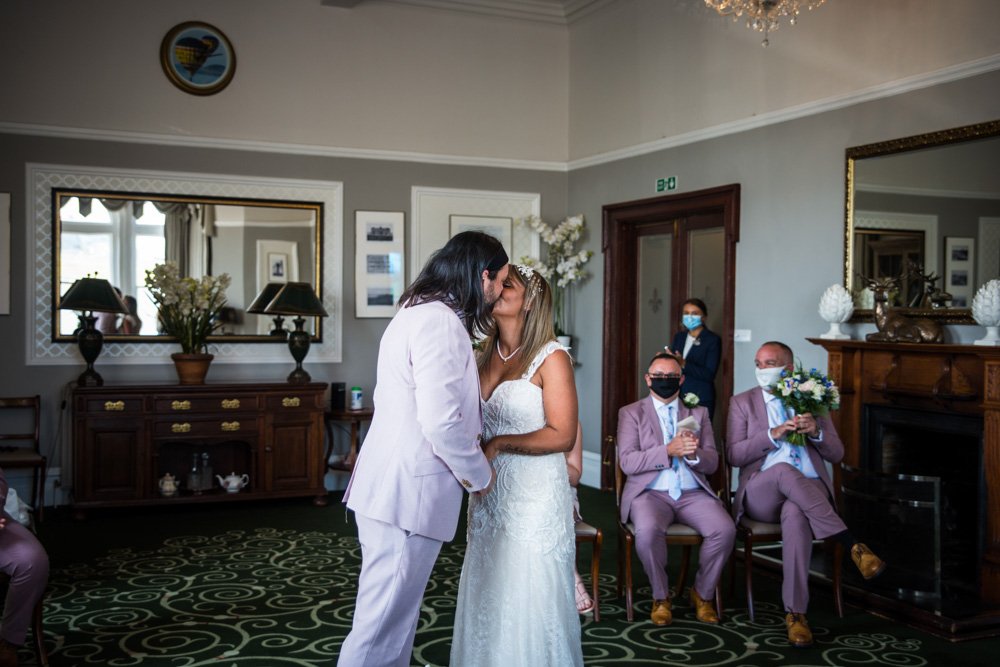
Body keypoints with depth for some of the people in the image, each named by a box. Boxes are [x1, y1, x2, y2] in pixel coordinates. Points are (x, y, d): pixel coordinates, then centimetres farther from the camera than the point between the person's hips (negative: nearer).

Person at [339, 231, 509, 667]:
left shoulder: (417, 312, 16)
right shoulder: (441, 323, -17)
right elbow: (441, 421, -24)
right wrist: (479, 473, -9)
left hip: (391, 489, 10)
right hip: (407, 496, -10)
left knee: (395, 616, 19)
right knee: (381, 629, -2)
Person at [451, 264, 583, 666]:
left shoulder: (550, 358, -9)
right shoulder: (485, 353, 8)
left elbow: (562, 436, -13)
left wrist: (499, 444, -14)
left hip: (534, 497, -6)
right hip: (489, 494, 6)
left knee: (530, 602, 2)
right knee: (487, 598, 12)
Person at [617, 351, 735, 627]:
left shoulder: (698, 413, 17)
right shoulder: (631, 413, 8)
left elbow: (712, 463, 8)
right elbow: (627, 462, -6)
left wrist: (694, 453, -16)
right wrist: (668, 451, -19)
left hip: (693, 493, 3)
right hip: (651, 492, -2)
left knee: (725, 530, -25)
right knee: (648, 531, -34)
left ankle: (703, 594, 0)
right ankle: (661, 597, -7)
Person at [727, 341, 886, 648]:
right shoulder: (742, 403, 11)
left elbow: (836, 454, 11)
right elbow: (735, 455, -1)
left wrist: (817, 432, -11)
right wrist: (774, 434, -15)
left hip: (808, 492, 1)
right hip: (761, 494, 0)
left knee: (796, 514, -38)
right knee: (784, 469, -38)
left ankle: (795, 612, -36)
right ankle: (852, 545, -37)